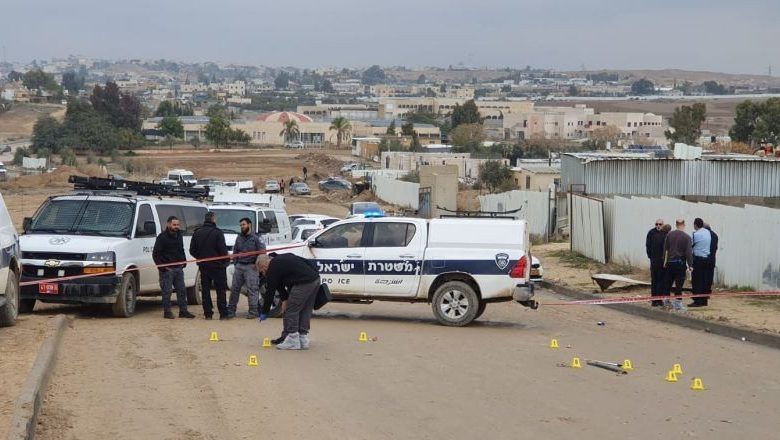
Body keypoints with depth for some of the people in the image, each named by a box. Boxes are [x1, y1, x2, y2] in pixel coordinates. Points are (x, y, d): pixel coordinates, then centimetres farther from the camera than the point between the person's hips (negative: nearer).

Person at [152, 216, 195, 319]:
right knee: (167, 291, -3)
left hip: (178, 268, 7)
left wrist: (184, 261, 12)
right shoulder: (162, 237, -9)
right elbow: (155, 254, -9)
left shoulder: (179, 235, 13)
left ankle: (183, 311, 13)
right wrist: (162, 266, -15)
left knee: (182, 290, 7)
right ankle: (167, 312, 3)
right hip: (167, 269, -7)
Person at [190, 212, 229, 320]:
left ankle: (208, 313, 7)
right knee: (220, 290, 2)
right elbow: (223, 250, -15)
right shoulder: (217, 232, -14)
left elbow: (192, 251, 7)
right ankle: (223, 313, 0)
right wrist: (225, 260, 2)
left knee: (205, 290, 9)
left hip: (203, 266, 5)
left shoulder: (197, 232, 4)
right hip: (217, 265, -5)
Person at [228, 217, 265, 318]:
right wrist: (235, 263, 10)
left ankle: (253, 311, -6)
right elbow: (235, 252, 22)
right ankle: (231, 310, 14)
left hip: (251, 267, -6)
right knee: (234, 288, 7)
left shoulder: (256, 238, -3)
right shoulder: (239, 238, 17)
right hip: (239, 266, 6)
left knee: (252, 289, -8)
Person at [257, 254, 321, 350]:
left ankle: (292, 340, 2)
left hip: (304, 283, -9)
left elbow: (270, 291, 2)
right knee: (305, 310, 16)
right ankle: (303, 339, 18)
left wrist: (264, 312, 10)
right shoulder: (280, 259, 25)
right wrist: (285, 299, 17)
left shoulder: (273, 269, -1)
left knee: (291, 310, -1)